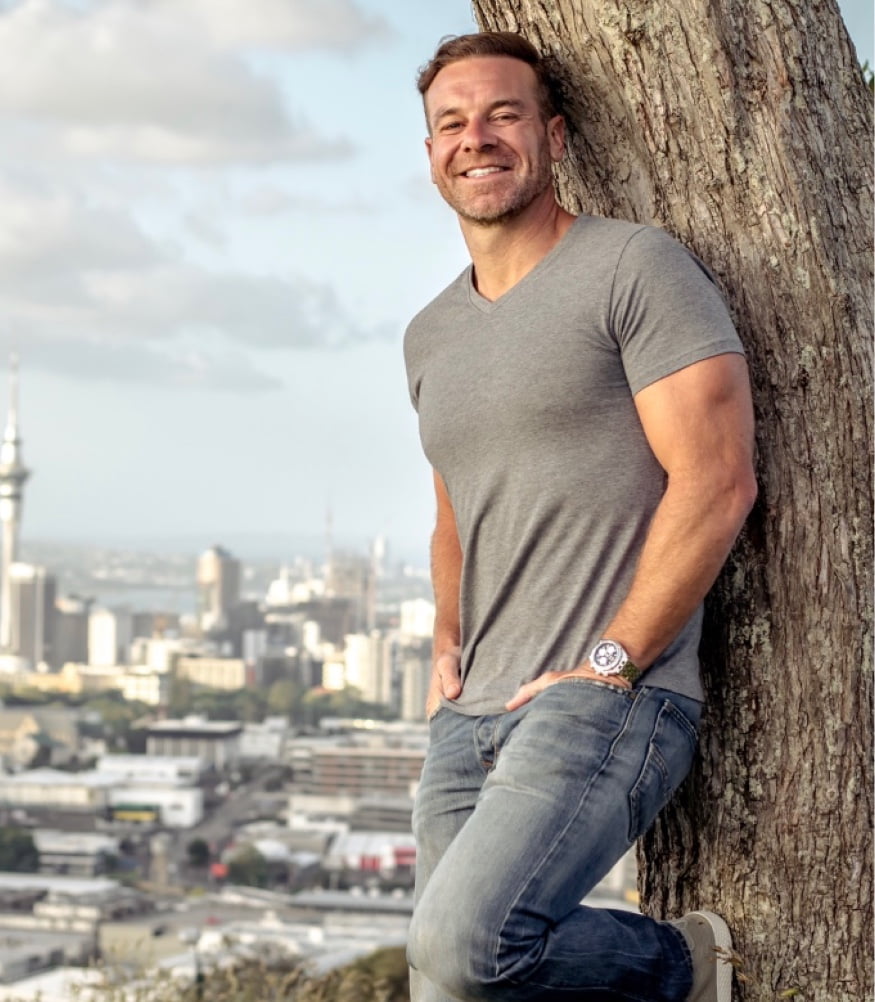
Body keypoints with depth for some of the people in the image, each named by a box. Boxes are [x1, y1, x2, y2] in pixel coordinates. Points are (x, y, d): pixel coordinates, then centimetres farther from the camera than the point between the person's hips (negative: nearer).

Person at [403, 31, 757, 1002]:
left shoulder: (635, 267, -4)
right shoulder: (430, 337, 20)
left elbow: (716, 481, -12)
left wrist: (611, 662, -15)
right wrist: (448, 644, 15)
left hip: (609, 703, -7)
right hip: (470, 717, 8)